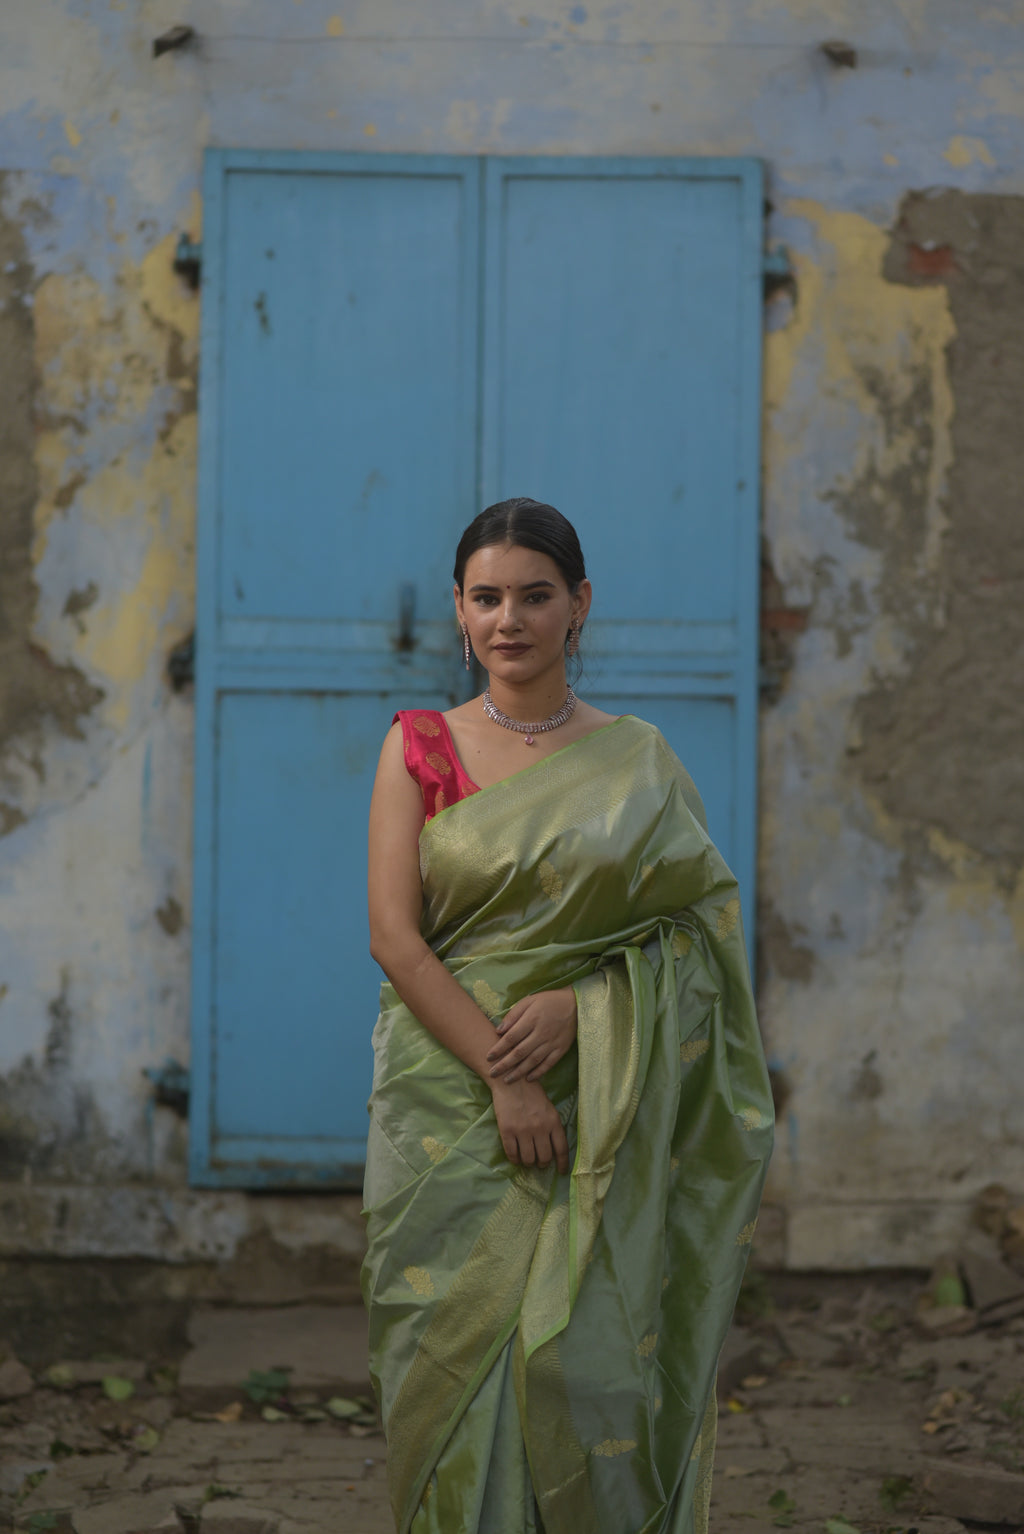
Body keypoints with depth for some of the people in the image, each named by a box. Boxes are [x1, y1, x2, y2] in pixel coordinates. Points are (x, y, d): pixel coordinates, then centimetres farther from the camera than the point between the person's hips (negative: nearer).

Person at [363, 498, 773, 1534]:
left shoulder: (637, 763, 7)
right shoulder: (419, 748, 5)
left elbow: (704, 927, 3)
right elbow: (393, 936, -4)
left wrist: (579, 1002, -15)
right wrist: (501, 1078, -14)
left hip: (599, 1122, 0)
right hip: (447, 1094, 0)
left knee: (583, 1355, -8)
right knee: (457, 1356, -2)